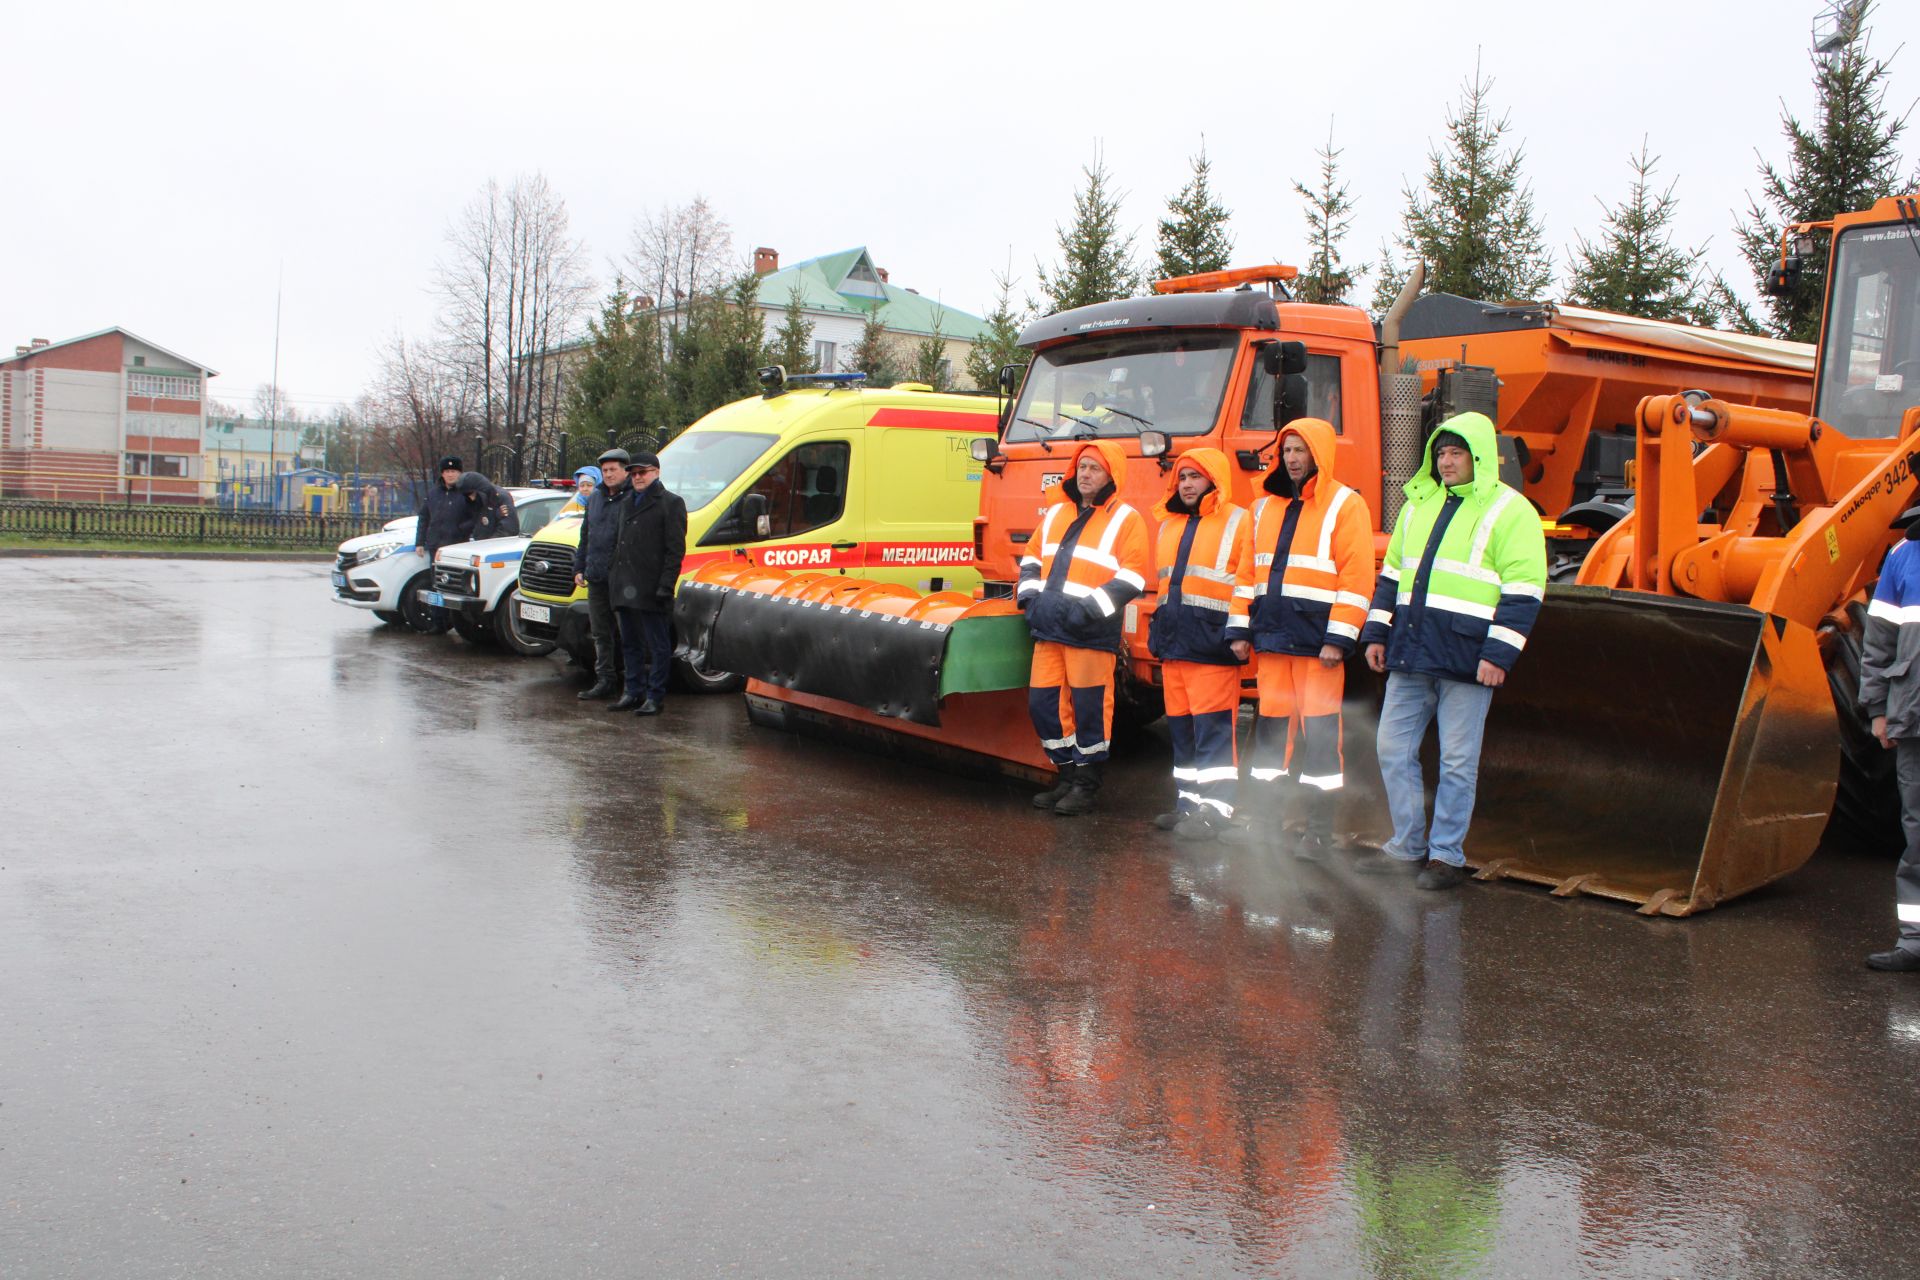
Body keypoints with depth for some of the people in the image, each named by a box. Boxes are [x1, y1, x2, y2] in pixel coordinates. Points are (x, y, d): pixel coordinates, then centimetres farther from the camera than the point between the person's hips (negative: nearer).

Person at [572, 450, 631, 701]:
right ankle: (605, 679, 14)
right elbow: (585, 536, 23)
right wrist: (579, 568, 18)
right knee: (600, 632, 9)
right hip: (596, 577, 7)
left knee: (623, 631, -1)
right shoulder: (595, 498, 17)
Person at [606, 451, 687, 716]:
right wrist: (613, 576, 16)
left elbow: (676, 549, -10)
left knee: (658, 646, -1)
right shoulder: (626, 504, 21)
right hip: (625, 588, 8)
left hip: (650, 590, -8)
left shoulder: (671, 503, -4)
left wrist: (666, 585, -18)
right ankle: (633, 693, 22)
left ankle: (655, 696, 4)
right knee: (630, 644, 14)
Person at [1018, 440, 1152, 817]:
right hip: (1048, 629, 6)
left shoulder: (1126, 519, -1)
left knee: (1089, 708, 0)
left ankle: (1085, 786, 13)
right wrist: (1030, 596, 6)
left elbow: (1131, 579, -8)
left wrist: (1088, 609, -16)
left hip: (1091, 634, -6)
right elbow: (1032, 558, 24)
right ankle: (1067, 776, 22)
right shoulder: (1056, 513, 18)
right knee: (1043, 704, 8)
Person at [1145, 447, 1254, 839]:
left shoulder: (1237, 521, -1)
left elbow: (1246, 582, -9)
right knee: (1181, 726, 11)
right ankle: (1189, 802, 19)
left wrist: (1240, 631, -17)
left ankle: (1215, 807, -7)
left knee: (1213, 725, -9)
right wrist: (1158, 630, 23)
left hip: (1212, 641, -7)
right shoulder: (1169, 526, 20)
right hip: (1173, 641, 7)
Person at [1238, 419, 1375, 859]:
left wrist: (1338, 639, -14)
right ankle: (1273, 817, 17)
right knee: (1272, 724, 8)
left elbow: (1357, 577, -9)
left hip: (1316, 637, -6)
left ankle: (1319, 827, 8)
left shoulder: (1345, 506, -3)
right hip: (1272, 636, 6)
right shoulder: (1267, 507, 16)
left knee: (1320, 728, -1)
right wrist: (1249, 628, 13)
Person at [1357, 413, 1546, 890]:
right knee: (1394, 750, 7)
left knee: (1457, 762, 2)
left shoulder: (1510, 511, -4)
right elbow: (1391, 573, 21)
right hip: (1410, 654, 6)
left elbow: (1522, 590, -9)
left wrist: (1498, 654, -15)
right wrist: (1377, 632, 14)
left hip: (1467, 660, -6)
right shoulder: (1419, 504, 15)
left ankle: (1447, 856, 13)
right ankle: (1408, 846, 20)